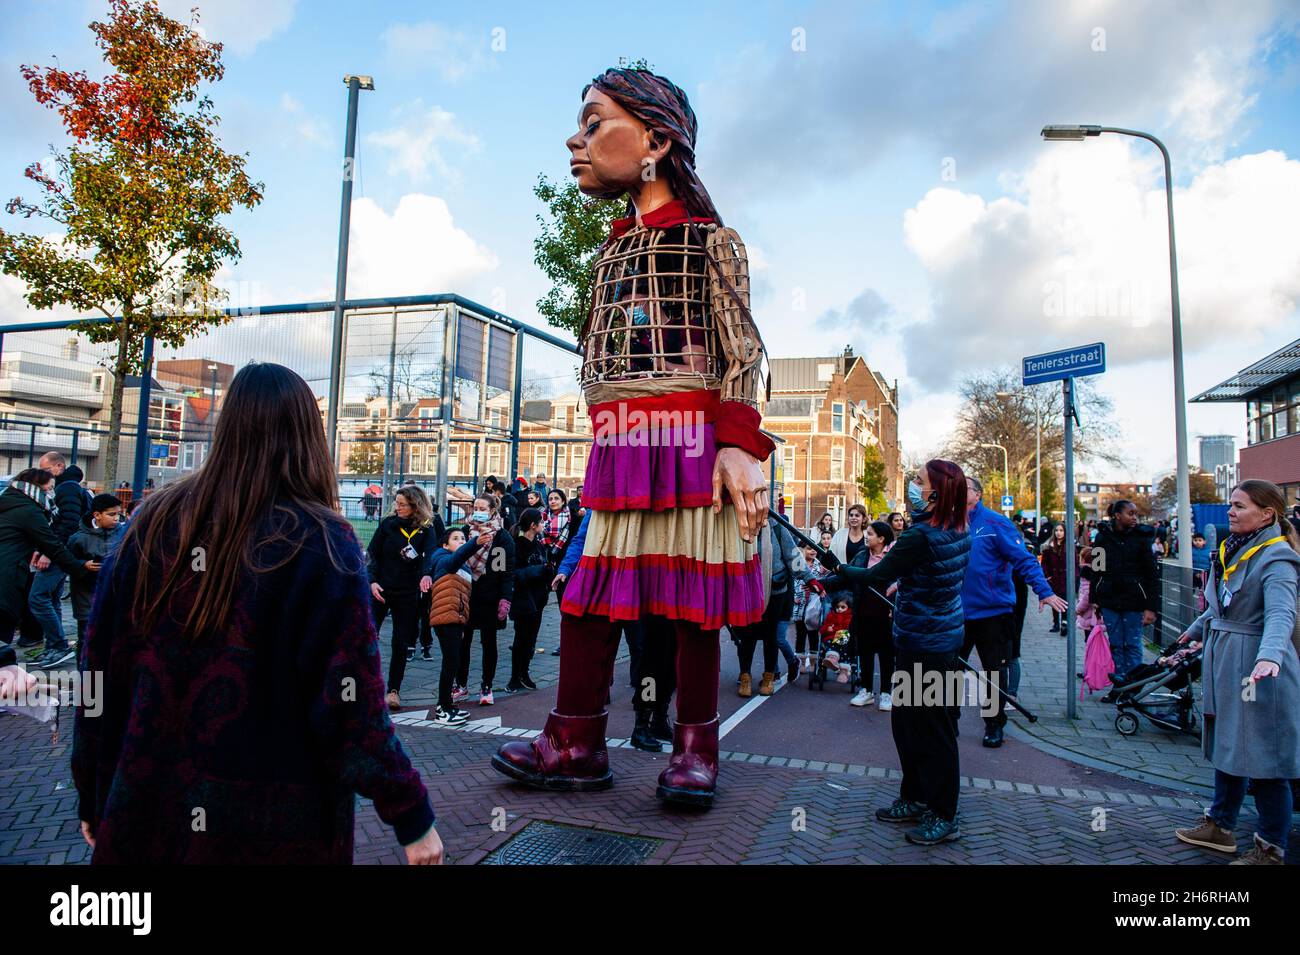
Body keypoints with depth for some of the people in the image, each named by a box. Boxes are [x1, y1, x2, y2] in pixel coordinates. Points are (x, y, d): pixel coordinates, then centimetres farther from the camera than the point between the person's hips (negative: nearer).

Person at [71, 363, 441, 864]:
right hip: (271, 824, -3)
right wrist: (412, 816, -8)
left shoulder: (154, 522, -4)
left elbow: (99, 669, 2)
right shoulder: (323, 541, -16)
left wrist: (94, 799, 15)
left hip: (147, 808, 3)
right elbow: (352, 707, -18)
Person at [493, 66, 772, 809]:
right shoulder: (613, 250, 21)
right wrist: (610, 442, 15)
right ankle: (576, 744, 13)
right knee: (590, 591, 3)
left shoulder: (709, 238, 3)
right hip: (617, 448, 6)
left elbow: (742, 352, -5)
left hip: (691, 440, -6)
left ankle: (695, 750, 12)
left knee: (692, 595, -1)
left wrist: (739, 447, -16)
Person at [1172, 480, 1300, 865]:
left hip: (1255, 668, -9)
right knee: (1226, 747, 18)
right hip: (1222, 661, 9)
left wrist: (1269, 655, -48)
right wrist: (1197, 629, 37)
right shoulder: (1230, 549, 9)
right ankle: (1220, 826, 32)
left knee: (1264, 758, 1)